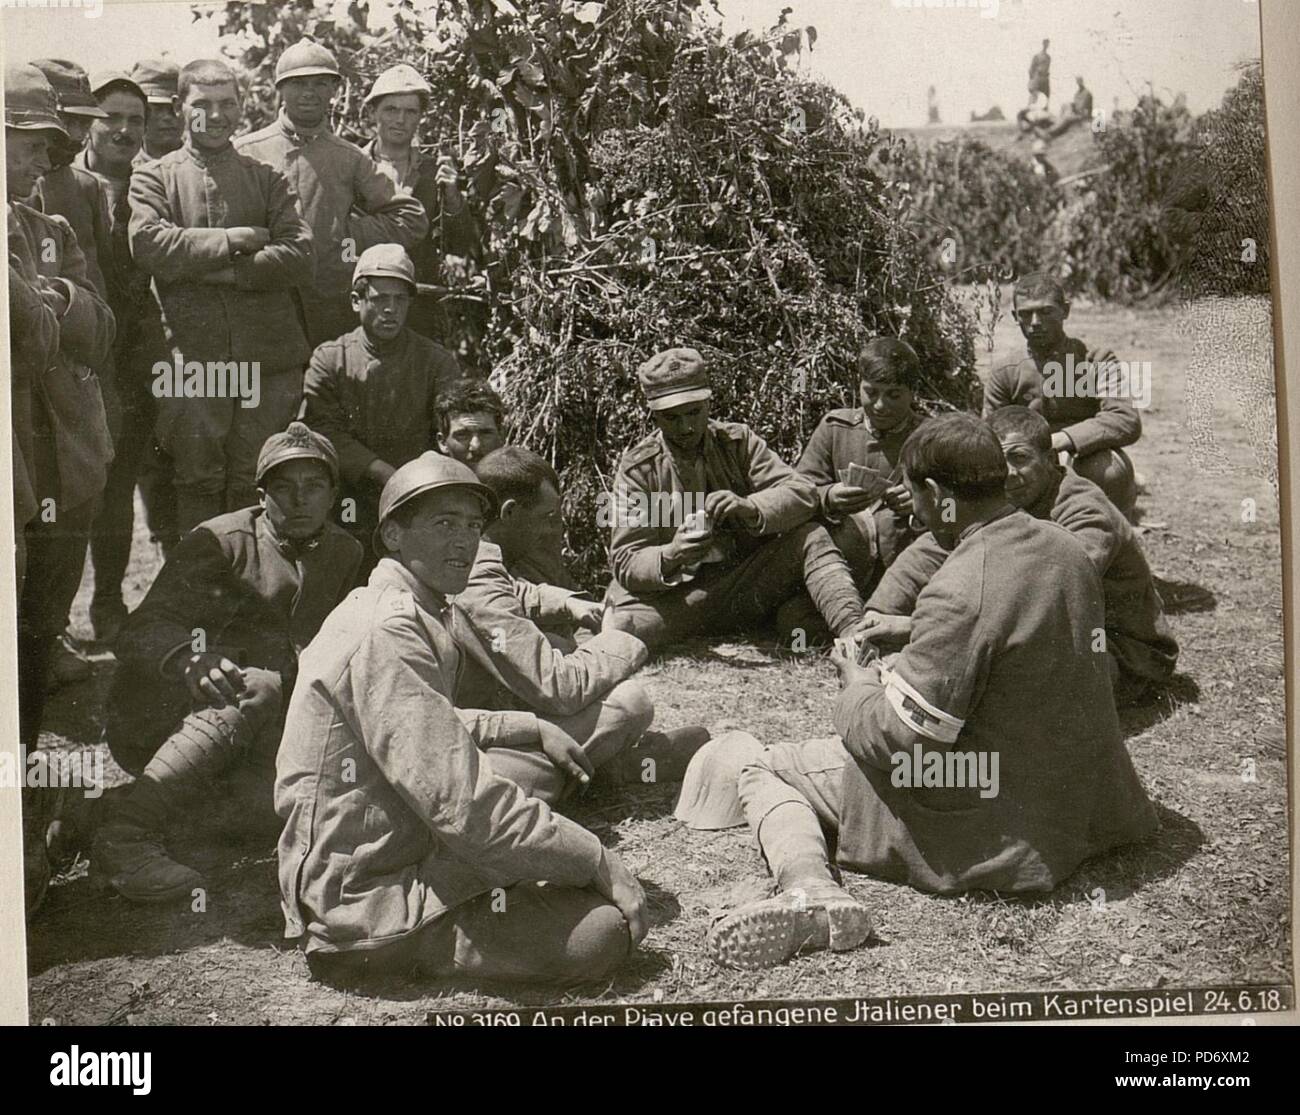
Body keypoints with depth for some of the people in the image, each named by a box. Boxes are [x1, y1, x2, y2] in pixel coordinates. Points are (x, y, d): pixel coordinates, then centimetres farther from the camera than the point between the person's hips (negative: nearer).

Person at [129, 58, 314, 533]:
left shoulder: (267, 178, 14)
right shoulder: (153, 178, 10)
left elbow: (299, 256, -1)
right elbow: (149, 245, -10)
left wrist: (224, 271, -10)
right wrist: (234, 239, -10)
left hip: (268, 356, 1)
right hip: (189, 355, -1)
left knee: (256, 488, 3)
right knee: (198, 483, 2)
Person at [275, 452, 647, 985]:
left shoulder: (396, 611, 11)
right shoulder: (387, 630, -23)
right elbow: (464, 807, -28)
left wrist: (532, 728, 19)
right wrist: (599, 863, -19)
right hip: (363, 905, -10)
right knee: (606, 928, -18)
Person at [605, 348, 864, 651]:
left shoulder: (737, 441, 5)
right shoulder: (637, 468, 0)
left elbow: (802, 492, -6)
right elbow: (626, 563, -6)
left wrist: (750, 507, -28)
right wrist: (669, 558, -29)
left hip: (746, 588, 2)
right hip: (680, 599, -2)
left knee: (810, 538, -22)